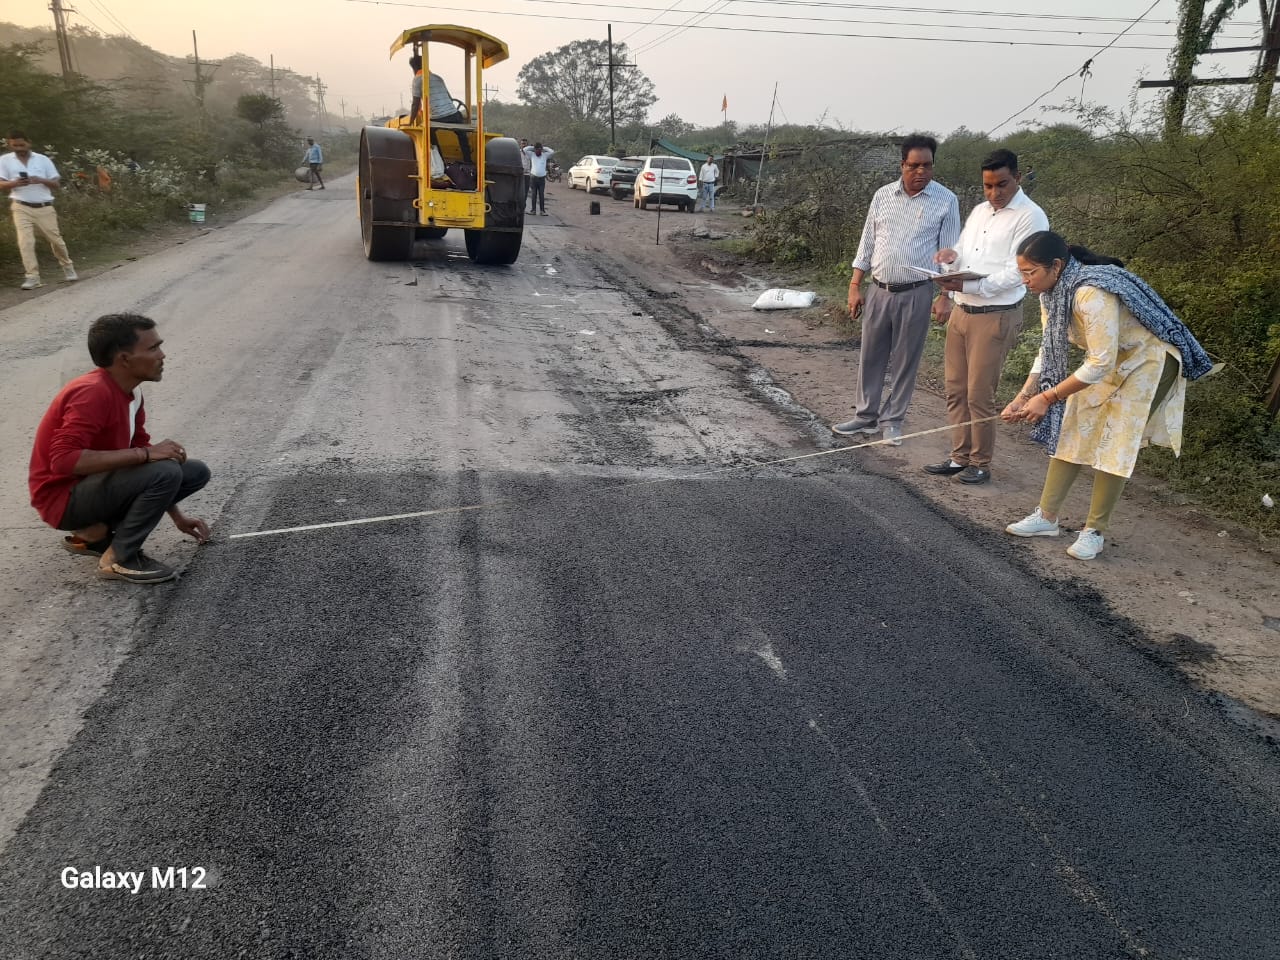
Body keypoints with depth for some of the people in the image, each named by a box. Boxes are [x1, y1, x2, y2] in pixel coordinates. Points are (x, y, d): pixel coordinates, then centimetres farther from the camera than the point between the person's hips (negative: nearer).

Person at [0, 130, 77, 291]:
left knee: (56, 240, 7)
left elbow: (57, 184, 2)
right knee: (25, 242, -10)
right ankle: (32, 277, -9)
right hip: (22, 208, 0)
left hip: (44, 208, 0)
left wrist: (41, 180, -17)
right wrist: (15, 183, -20)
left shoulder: (43, 159, 4)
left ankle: (68, 268, 30)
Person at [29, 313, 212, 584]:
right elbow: (64, 459, -34)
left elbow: (139, 448, 13)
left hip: (95, 484, 9)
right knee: (165, 471, -30)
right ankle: (119, 559, -10)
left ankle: (96, 532, 8)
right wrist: (145, 454, -33)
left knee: (197, 472, 5)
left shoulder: (130, 392, 4)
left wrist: (177, 515, 11)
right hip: (65, 497, -9)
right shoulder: (93, 393, -24)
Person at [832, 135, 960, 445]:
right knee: (871, 356, 10)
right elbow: (867, 243, 8)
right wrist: (854, 286, 4)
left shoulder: (946, 201, -4)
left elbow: (949, 252, -2)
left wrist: (946, 296, -8)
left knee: (905, 361, 5)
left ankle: (892, 420, 17)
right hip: (879, 290, 3)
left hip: (915, 294, -3)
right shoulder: (883, 195, 4)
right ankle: (866, 416, 22)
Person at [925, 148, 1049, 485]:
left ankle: (981, 464, 12)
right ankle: (960, 457, 21)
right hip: (961, 311, 7)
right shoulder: (979, 211, 14)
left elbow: (1016, 273, -17)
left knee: (979, 394, -2)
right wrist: (951, 255, -4)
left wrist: (966, 285, -26)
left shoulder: (1030, 217, -10)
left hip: (995, 316, -7)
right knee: (956, 390, 10)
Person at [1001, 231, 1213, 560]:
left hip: (1146, 360, -8)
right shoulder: (1050, 291, -8)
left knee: (1114, 444, -8)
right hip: (1107, 359, 8)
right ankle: (1047, 517, 9)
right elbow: (1049, 349, -2)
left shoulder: (1091, 293, -35)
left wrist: (1048, 397, -29)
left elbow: (1100, 363, -33)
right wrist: (1024, 395, -11)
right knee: (1071, 432, 3)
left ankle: (1095, 531, 3)